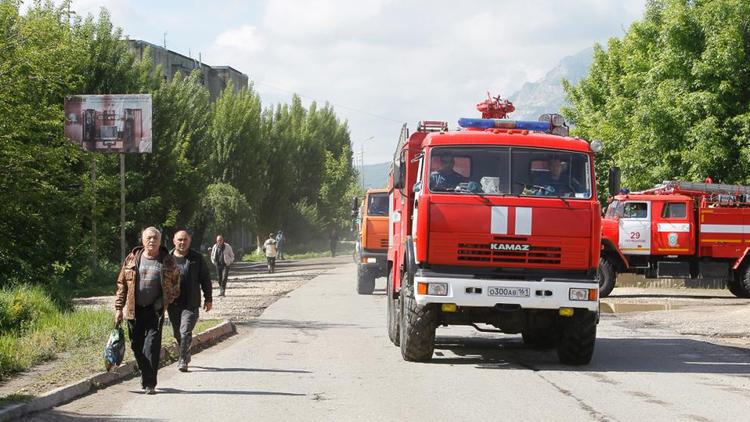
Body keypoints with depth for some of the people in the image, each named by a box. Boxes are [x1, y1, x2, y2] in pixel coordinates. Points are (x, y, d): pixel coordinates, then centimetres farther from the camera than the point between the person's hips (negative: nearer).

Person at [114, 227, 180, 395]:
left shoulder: (167, 261, 2)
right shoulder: (132, 259, 5)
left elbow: (175, 285, 12)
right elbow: (122, 284, 7)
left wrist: (164, 301, 0)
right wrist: (119, 308, 3)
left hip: (155, 310, -2)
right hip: (134, 310, 2)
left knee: (151, 345, -10)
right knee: (137, 346, 7)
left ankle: (149, 384, -8)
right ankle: (145, 375, 27)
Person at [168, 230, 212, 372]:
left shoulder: (197, 258, 3)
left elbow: (205, 279, 8)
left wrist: (208, 299, 6)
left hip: (191, 303, -3)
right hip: (173, 303, 3)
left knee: (185, 332, -12)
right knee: (177, 333, 12)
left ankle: (183, 361, -9)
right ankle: (185, 355, 33)